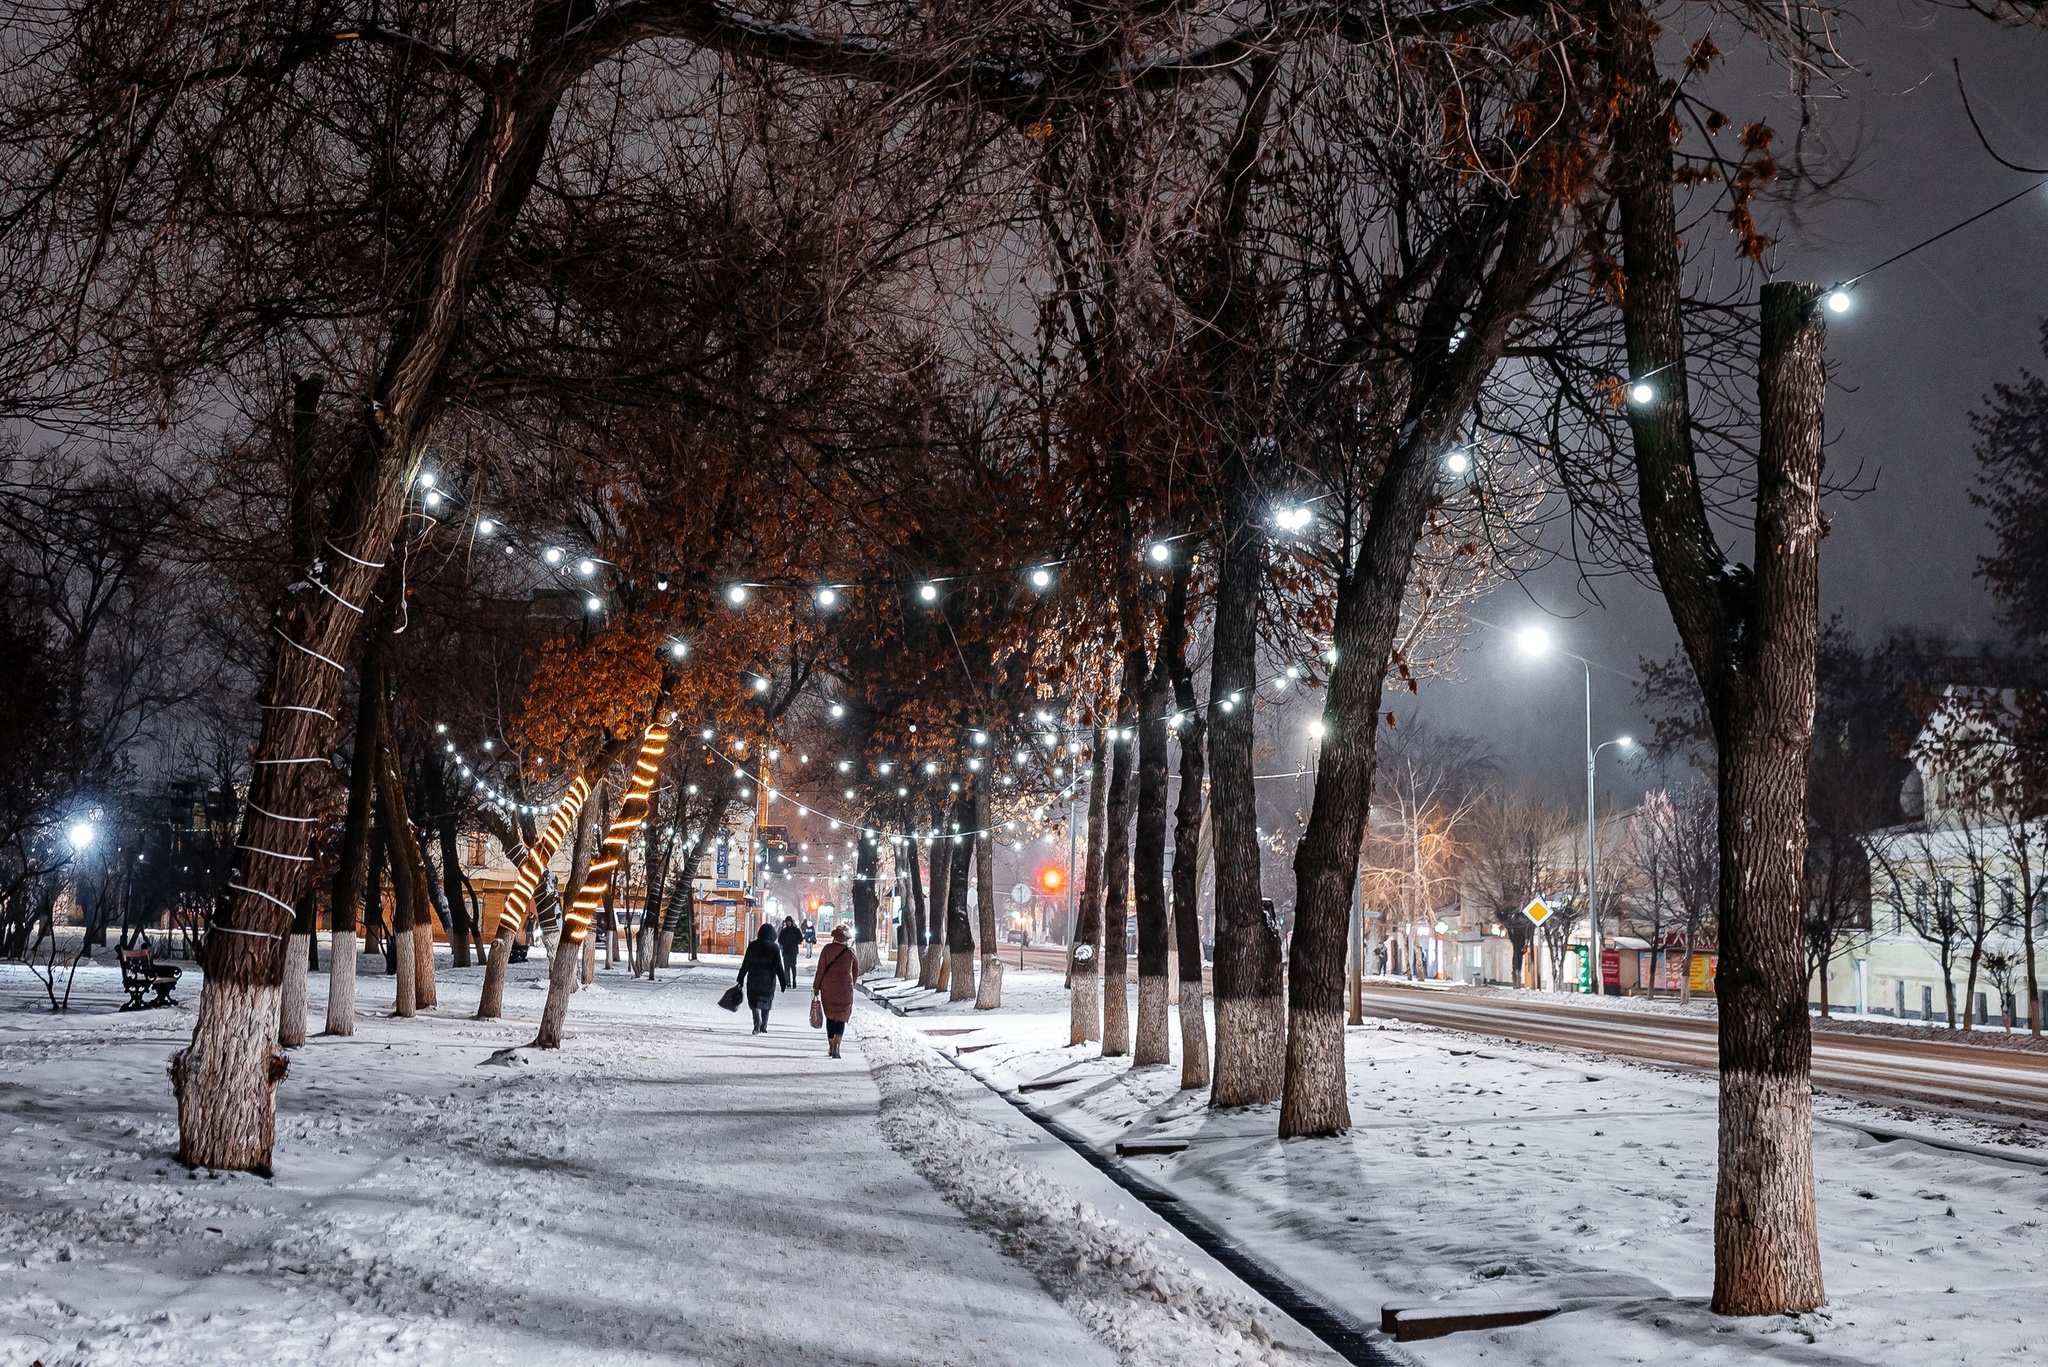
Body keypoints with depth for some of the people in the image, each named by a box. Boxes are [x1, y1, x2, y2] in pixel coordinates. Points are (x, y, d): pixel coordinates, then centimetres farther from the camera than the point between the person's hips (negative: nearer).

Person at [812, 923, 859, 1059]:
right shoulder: (850, 951, -2)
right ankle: (836, 1048, -15)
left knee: (830, 1017, 15)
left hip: (828, 988, 1)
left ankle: (831, 1047, 22)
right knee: (841, 1017, 1)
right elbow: (856, 972, 11)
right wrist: (851, 983, 30)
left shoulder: (827, 949, -4)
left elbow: (820, 970, -3)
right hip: (844, 988, -1)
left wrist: (816, 987, 4)